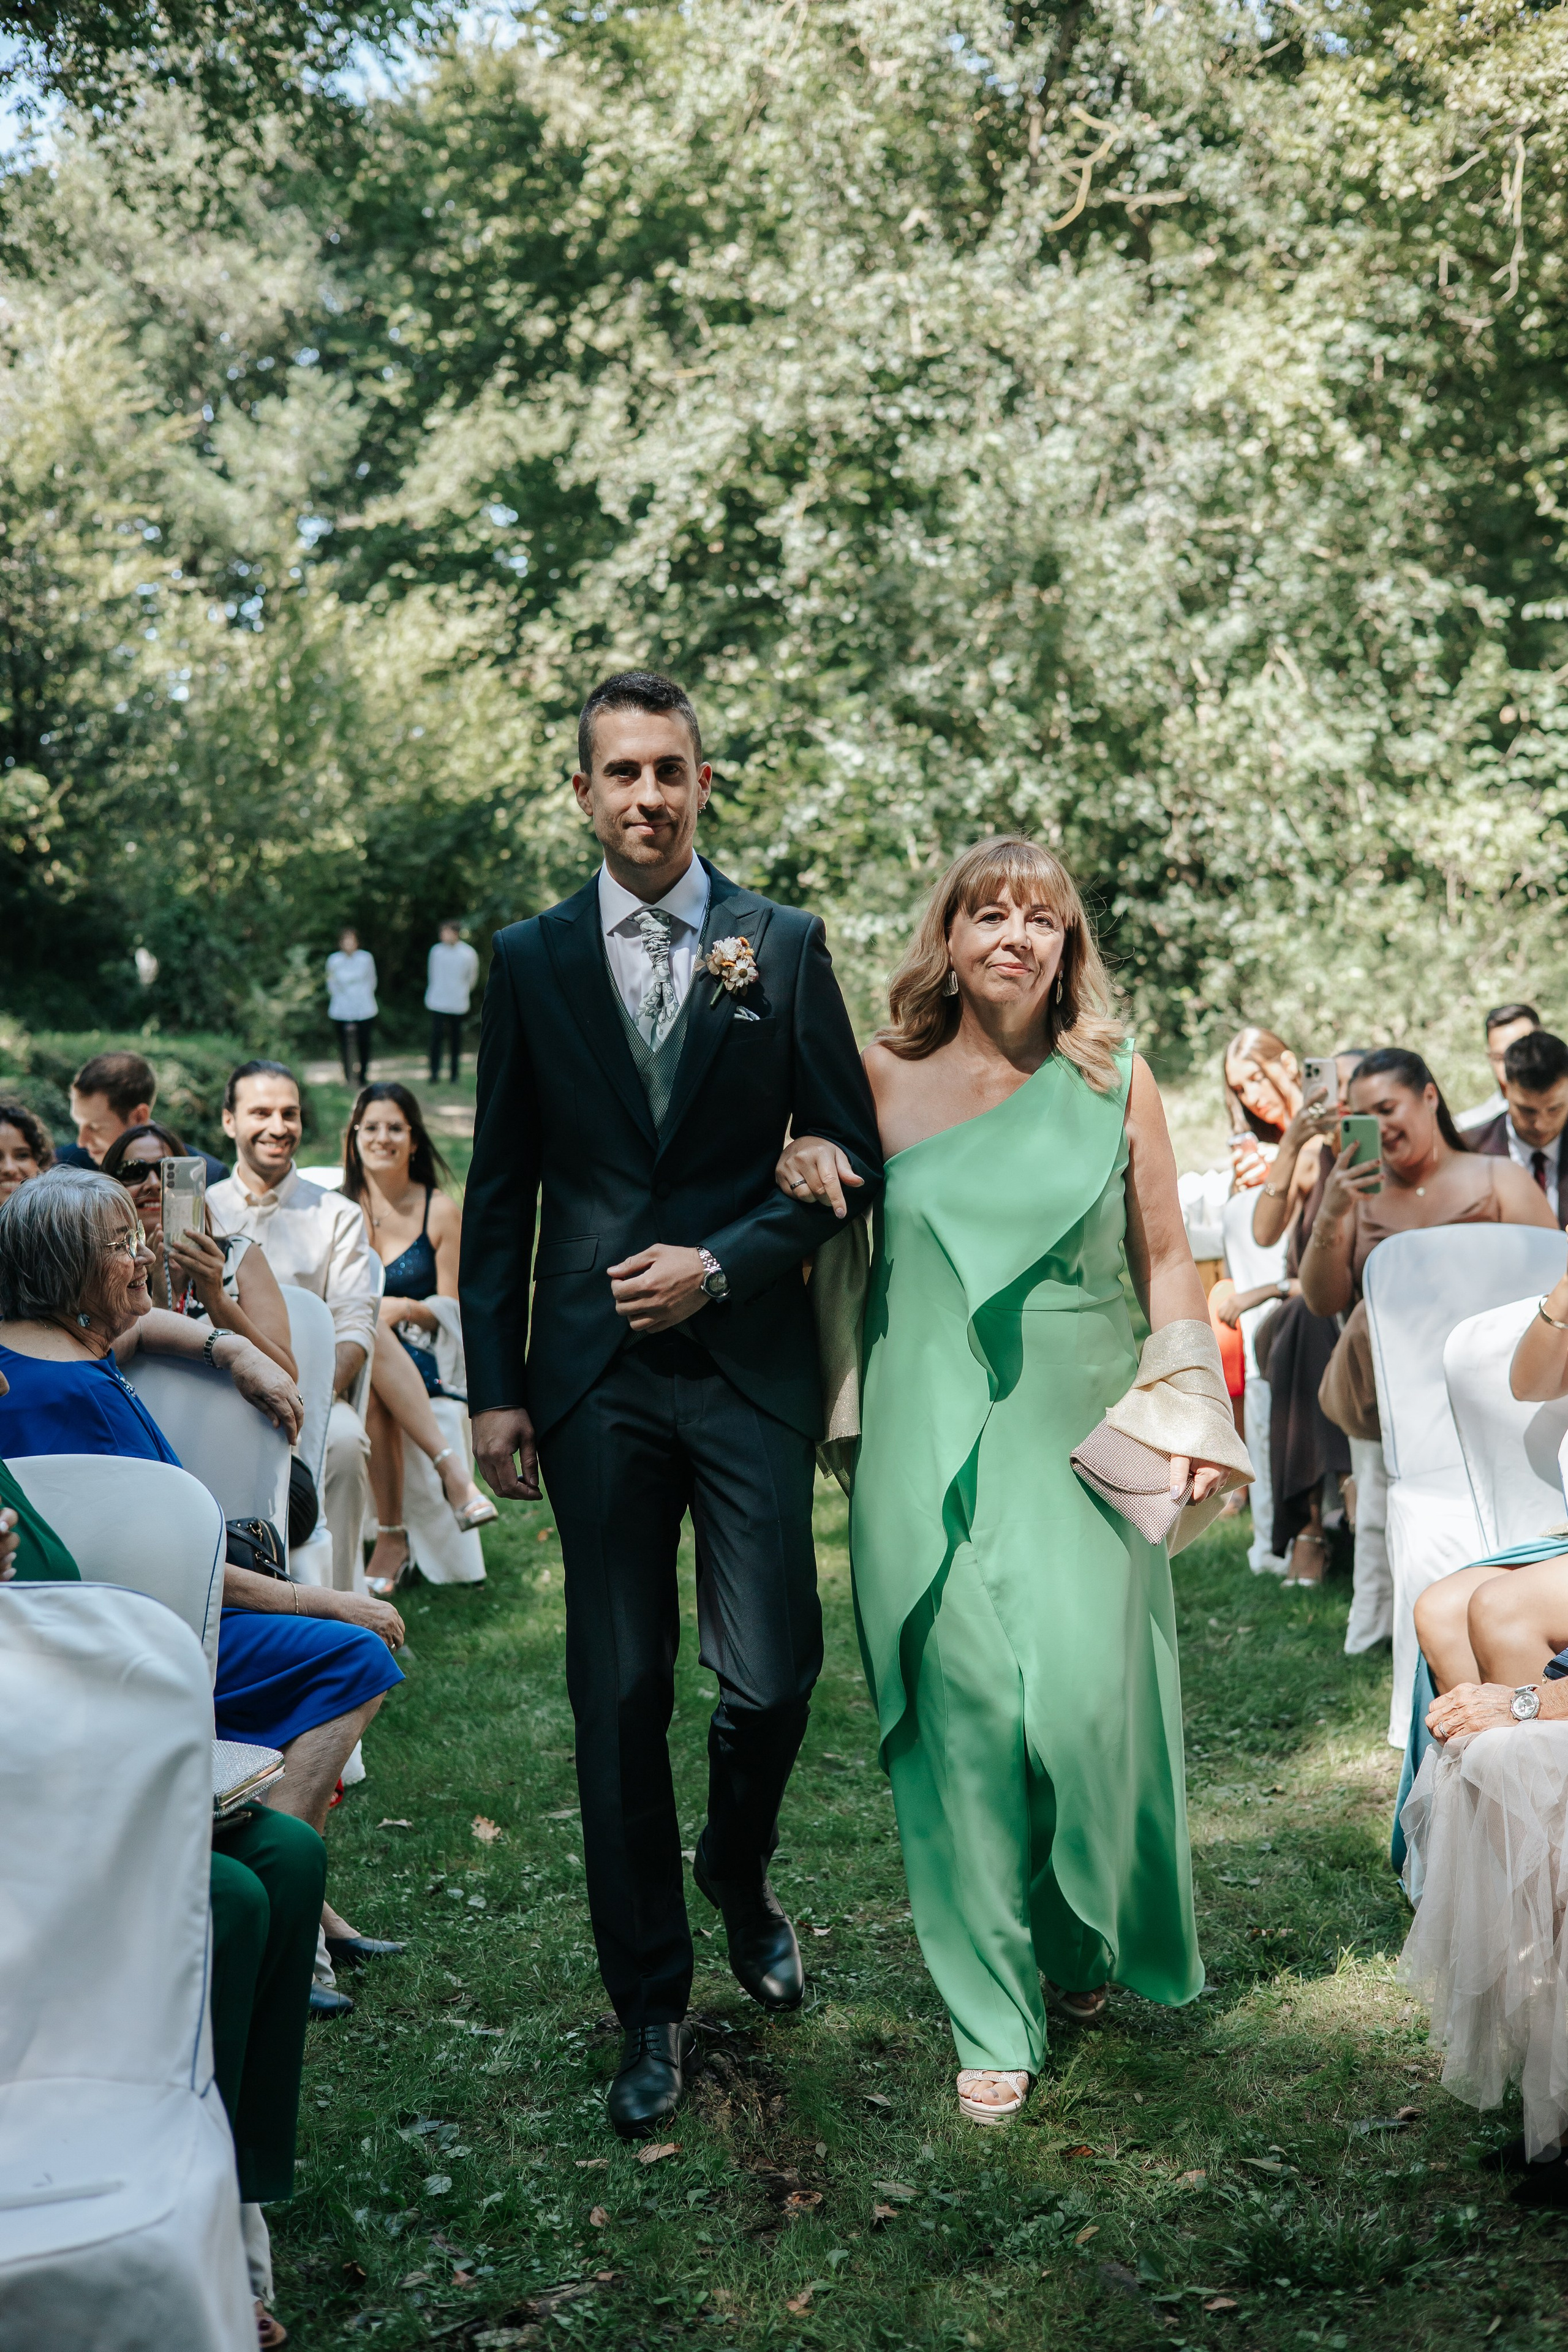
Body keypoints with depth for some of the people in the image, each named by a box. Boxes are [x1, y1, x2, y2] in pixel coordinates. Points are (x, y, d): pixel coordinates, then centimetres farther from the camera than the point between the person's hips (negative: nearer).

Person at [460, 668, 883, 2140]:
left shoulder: (784, 948, 4)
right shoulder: (532, 960, 7)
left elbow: (849, 1158, 4)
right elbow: (500, 1189, 8)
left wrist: (722, 1265, -9)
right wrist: (495, 1386, 4)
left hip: (747, 1364, -1)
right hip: (594, 1373, 1)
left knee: (771, 1678, -1)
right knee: (619, 1696, 5)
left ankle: (737, 1875, 33)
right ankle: (650, 2008, 21)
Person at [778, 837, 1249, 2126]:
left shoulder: (1116, 1078, 5)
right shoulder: (886, 1077, 4)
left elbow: (1165, 1259, 9)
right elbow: (822, 1225, 17)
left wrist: (1191, 1405, -1)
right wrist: (800, 1165, -5)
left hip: (1079, 1427, 0)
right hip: (931, 1434, 0)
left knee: (1087, 1698, -5)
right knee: (964, 1709, -1)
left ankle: (1085, 1939, 27)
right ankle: (995, 2014, 14)